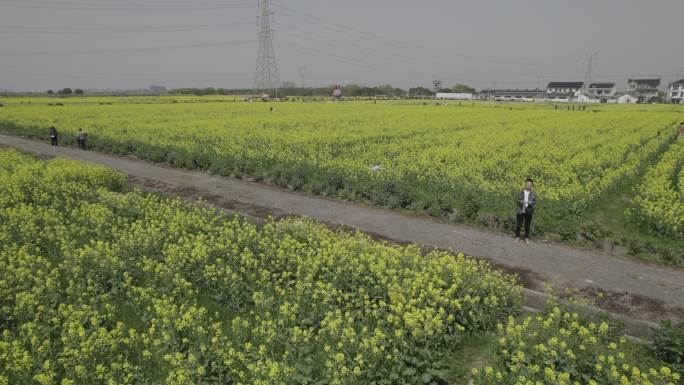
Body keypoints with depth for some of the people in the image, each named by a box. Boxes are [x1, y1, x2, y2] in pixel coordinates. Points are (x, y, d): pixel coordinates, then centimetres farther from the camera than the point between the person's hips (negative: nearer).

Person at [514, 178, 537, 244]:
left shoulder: (533, 193, 2)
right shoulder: (520, 192, 2)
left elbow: (535, 202, -2)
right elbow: (517, 200, 1)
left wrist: (530, 202, -24)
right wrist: (521, 202, -20)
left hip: (528, 212, 0)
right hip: (520, 211, 0)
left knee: (527, 226, 7)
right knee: (518, 225, 2)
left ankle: (527, 238, 20)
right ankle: (517, 237, 18)